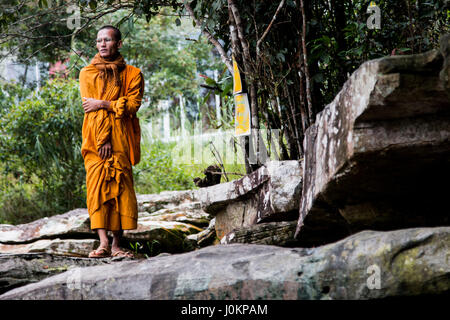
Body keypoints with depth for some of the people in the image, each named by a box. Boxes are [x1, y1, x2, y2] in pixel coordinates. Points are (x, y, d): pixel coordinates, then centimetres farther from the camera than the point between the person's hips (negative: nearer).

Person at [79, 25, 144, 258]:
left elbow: (133, 104, -2)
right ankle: (103, 243, -15)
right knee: (97, 186, -10)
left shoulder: (132, 74, 12)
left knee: (120, 186, -7)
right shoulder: (87, 73, 13)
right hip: (95, 136, 0)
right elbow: (89, 106, 1)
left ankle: (117, 244, -6)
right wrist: (102, 139, -11)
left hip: (121, 137, 0)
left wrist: (103, 104, -10)